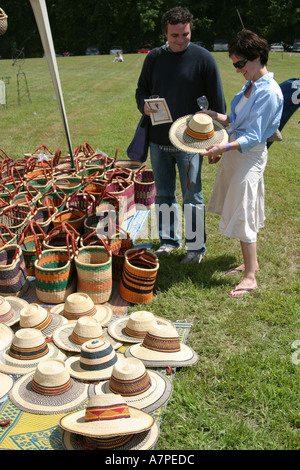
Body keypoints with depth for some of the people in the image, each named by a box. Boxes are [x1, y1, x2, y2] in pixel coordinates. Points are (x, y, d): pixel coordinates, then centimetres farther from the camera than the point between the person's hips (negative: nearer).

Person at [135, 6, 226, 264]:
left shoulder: (203, 58, -6)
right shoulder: (154, 57, 5)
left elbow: (217, 102, -4)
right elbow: (141, 89, 17)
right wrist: (144, 105, -7)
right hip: (158, 141, 4)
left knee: (192, 196, 4)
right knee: (164, 194, 14)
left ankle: (196, 246, 18)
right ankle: (169, 239, 30)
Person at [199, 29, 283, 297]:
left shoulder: (270, 92, -19)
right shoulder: (251, 85, 9)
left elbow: (253, 136, -23)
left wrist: (225, 147, -35)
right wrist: (215, 116, 4)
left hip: (250, 155, -9)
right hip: (236, 151, 9)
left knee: (243, 213, -6)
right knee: (241, 211, 15)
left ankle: (250, 277, 4)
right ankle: (250, 262, 30)